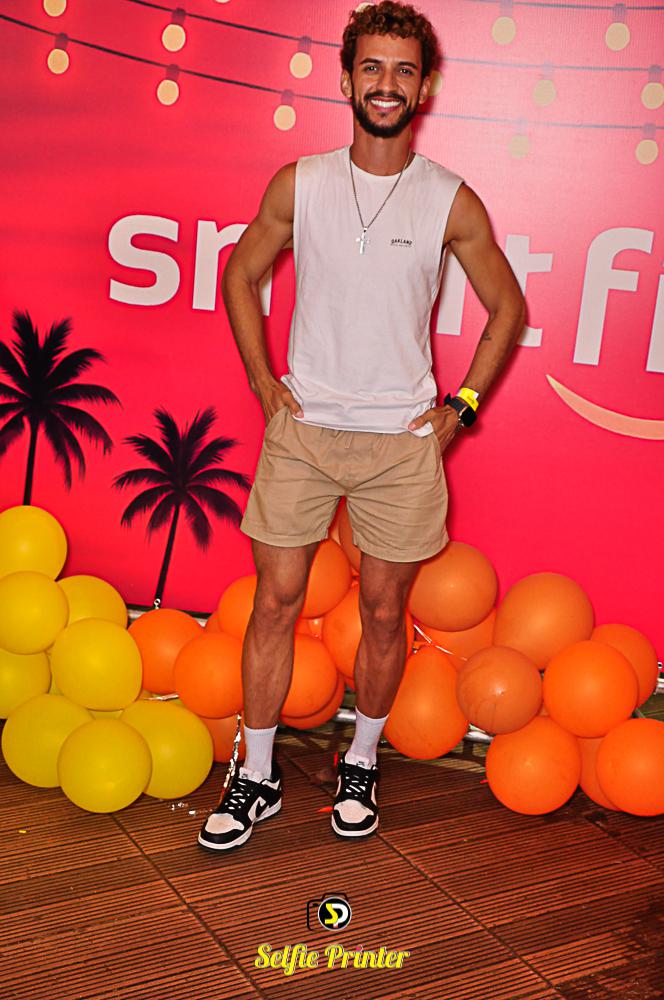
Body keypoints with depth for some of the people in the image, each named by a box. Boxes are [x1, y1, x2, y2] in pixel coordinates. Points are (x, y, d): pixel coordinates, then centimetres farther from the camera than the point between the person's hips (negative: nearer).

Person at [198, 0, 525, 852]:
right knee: (275, 601, 3)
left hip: (402, 439, 0)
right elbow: (241, 276, 13)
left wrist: (460, 407, 2)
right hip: (301, 428, 1)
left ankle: (360, 766, 29)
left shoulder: (451, 203, -2)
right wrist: (264, 382, 4)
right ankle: (258, 777, 18)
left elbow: (507, 308, 9)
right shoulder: (298, 185, 1)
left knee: (384, 613, 8)